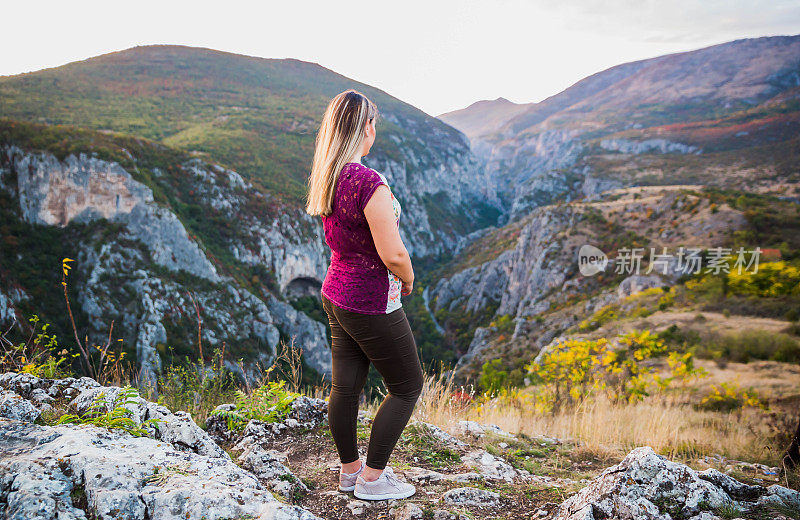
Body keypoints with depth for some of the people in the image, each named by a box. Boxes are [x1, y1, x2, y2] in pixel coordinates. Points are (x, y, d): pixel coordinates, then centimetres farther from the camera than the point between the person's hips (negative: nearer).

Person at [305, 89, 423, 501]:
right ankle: (372, 478, 17)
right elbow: (393, 255, -27)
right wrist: (408, 278, -5)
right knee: (407, 386, 10)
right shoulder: (369, 183, -24)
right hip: (371, 304, -8)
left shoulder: (326, 179, 4)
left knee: (345, 385, 16)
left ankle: (349, 469, 33)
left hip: (335, 293, 8)